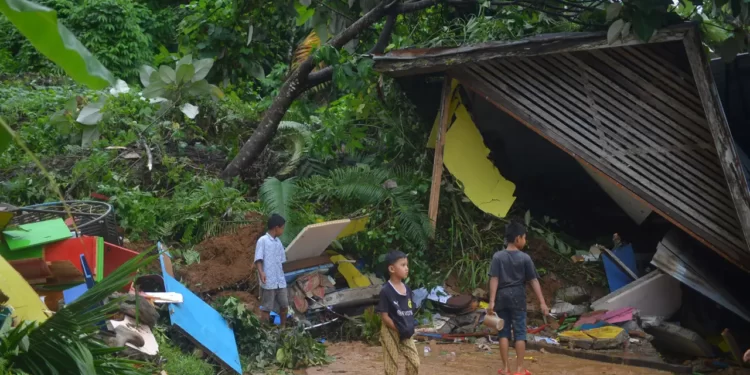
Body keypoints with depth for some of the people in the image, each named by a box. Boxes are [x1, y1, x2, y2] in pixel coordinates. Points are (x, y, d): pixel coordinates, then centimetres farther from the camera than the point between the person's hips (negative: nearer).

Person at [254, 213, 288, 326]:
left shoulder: (278, 241, 15)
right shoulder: (263, 240, -8)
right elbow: (258, 259, -16)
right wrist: (261, 272, -30)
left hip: (280, 281, 7)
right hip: (268, 282, -7)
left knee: (284, 305, 13)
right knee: (267, 308, 0)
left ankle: (283, 327, 28)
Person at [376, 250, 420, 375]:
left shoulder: (407, 289, 4)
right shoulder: (386, 291, -17)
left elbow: (410, 312, 11)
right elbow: (384, 316, -16)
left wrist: (410, 328, -4)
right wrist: (398, 330, -18)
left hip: (406, 333, 6)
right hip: (391, 332, -6)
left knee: (414, 362, 4)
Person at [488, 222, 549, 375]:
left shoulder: (498, 256, -1)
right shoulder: (525, 258, -4)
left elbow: (494, 279, -7)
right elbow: (534, 281, -4)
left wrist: (492, 301, -8)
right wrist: (542, 302, -3)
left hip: (502, 297, 2)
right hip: (518, 297, -2)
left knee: (504, 332, 6)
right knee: (520, 332, 4)